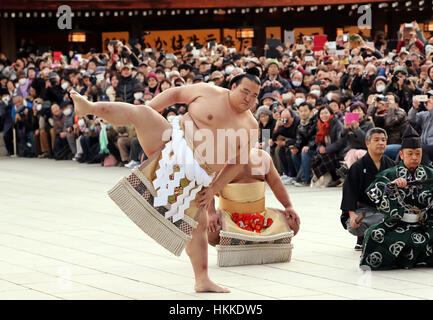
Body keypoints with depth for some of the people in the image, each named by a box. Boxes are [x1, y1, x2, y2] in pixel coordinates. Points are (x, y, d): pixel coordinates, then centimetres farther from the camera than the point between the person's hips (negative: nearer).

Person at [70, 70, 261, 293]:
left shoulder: (250, 126, 8)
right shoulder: (210, 93, 0)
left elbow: (237, 163, 13)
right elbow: (176, 93, 8)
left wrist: (214, 188, 6)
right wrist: (147, 113, -1)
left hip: (195, 178, 3)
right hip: (173, 147, -3)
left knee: (197, 224, 1)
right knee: (141, 113, -26)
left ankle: (202, 281, 8)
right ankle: (90, 107, -38)